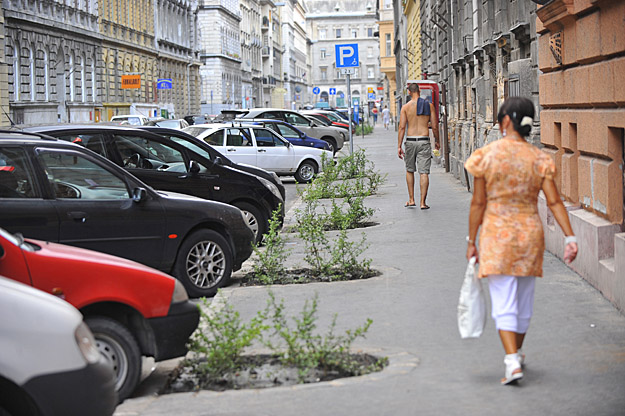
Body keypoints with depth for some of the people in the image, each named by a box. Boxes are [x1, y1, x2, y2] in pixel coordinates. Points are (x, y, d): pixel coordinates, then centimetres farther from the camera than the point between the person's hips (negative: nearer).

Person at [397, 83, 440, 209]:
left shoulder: (406, 107, -1)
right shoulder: (429, 105, 3)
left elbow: (402, 127, -6)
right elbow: (434, 126, 3)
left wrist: (399, 146, -4)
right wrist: (437, 141, 18)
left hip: (410, 141, 0)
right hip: (424, 141, 0)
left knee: (410, 170, 17)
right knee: (424, 172, -1)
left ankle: (411, 200, 17)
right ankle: (423, 202, -5)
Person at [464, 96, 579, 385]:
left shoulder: (486, 156, -9)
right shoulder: (539, 159, -2)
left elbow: (478, 204, -6)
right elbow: (554, 202, -8)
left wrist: (471, 241, 2)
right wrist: (570, 238, -7)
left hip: (496, 235, -3)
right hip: (530, 234, 3)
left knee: (504, 304, -2)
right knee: (524, 300, 19)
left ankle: (512, 363, -16)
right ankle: (517, 354, 36)